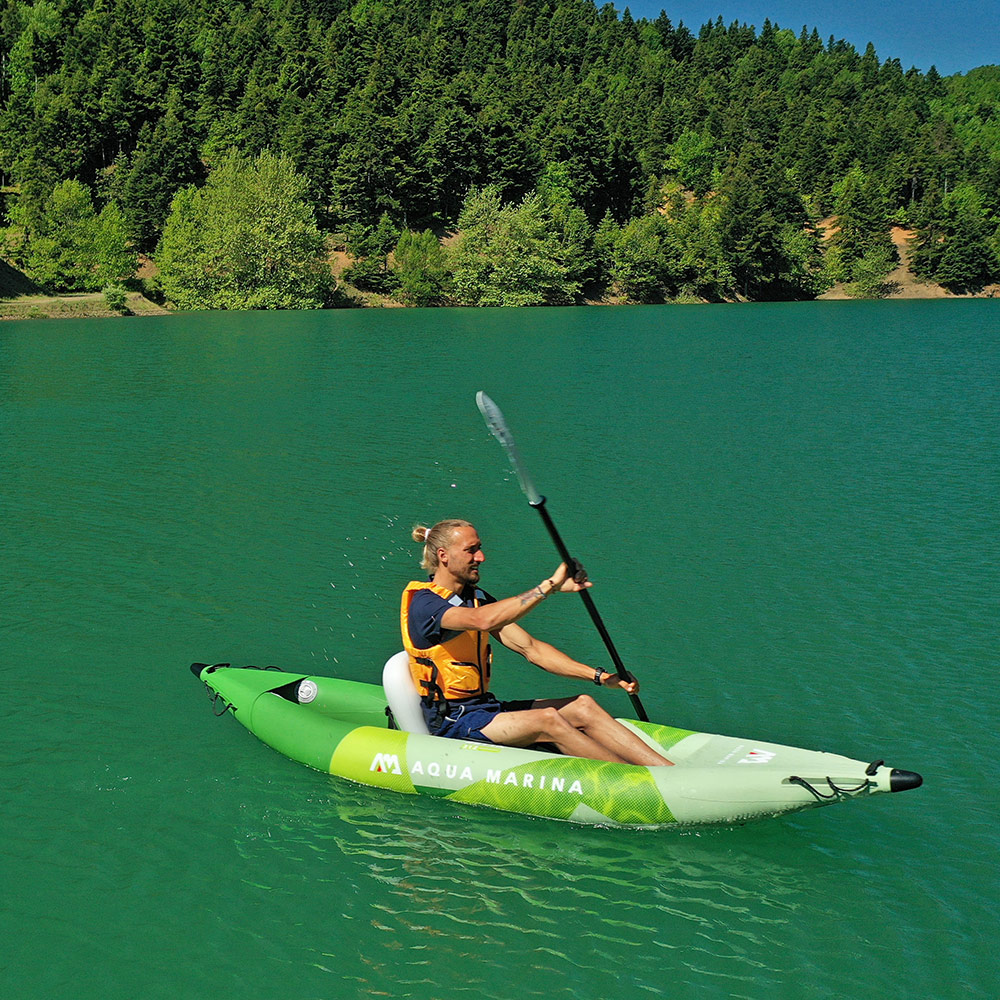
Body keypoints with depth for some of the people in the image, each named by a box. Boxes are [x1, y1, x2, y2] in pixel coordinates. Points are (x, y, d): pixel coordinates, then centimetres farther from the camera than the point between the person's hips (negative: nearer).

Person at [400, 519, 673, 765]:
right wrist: (550, 585, -36)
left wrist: (599, 675, -2)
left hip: (484, 709, 8)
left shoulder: (475, 597, 13)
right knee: (547, 719, -28)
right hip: (451, 722, -8)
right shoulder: (423, 603, -14)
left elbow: (529, 648, 8)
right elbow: (482, 620, -35)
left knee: (582, 706, -11)